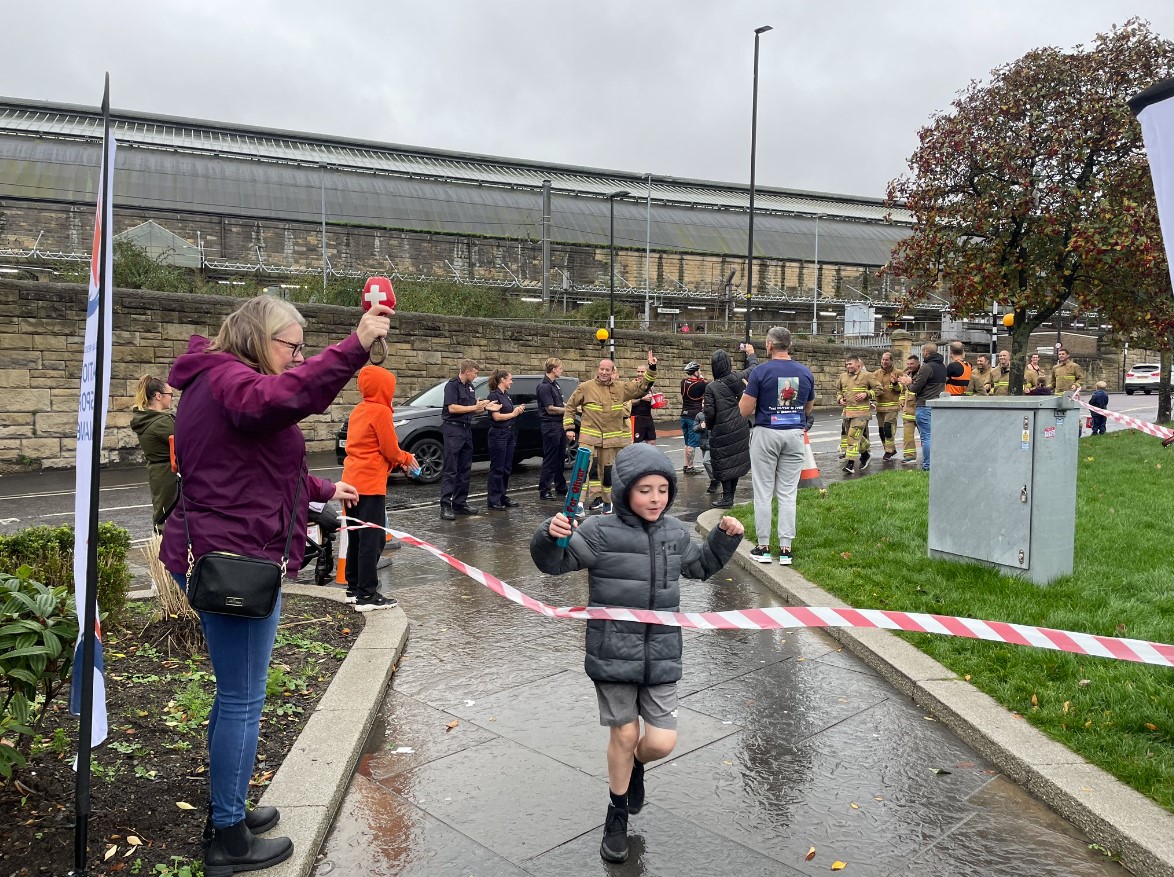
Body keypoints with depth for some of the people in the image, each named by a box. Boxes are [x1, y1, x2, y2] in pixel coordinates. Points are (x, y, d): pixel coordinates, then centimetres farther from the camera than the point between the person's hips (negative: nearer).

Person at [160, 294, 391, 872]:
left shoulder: (221, 383, 19)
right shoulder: (226, 378, -15)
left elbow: (263, 469, 27)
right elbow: (283, 396, -39)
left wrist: (323, 490, 27)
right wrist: (354, 347, -43)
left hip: (222, 557, 11)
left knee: (235, 692, 20)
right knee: (243, 699, 0)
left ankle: (227, 810, 35)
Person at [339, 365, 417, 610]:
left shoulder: (358, 411, 14)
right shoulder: (381, 412, -11)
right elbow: (390, 450, -12)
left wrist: (399, 459, 13)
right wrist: (407, 458, 7)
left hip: (352, 481, 9)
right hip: (371, 484, -9)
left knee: (357, 537, 16)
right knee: (372, 540, -4)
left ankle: (354, 588, 23)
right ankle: (367, 595, -2)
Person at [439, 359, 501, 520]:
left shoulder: (470, 386, 16)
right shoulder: (452, 385, -9)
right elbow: (452, 408, -18)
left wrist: (485, 407, 4)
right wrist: (475, 407, -13)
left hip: (466, 429, 9)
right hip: (453, 429, -9)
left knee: (465, 469, 10)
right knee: (450, 470, -9)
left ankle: (460, 503, 17)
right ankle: (445, 506, -10)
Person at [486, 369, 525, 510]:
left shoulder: (507, 395, 16)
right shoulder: (494, 395, -11)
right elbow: (497, 416, -18)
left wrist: (518, 410, 3)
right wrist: (513, 414, -6)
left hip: (510, 434, 9)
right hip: (498, 434, -9)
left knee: (507, 468, 11)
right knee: (497, 469, -5)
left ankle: (503, 498, 19)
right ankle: (494, 501, 0)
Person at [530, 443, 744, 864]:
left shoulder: (675, 533, 4)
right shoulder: (600, 533, -12)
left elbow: (700, 566, 22)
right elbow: (554, 562, -12)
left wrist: (725, 537, 8)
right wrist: (550, 536, -33)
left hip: (660, 656, 3)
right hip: (613, 655, -3)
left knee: (662, 742, 1)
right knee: (624, 735, 10)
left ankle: (635, 764, 39)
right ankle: (617, 814, 36)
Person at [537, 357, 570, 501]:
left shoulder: (555, 384, 14)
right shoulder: (544, 387, -15)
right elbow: (550, 409, -18)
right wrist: (568, 410, -11)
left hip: (559, 425, 9)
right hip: (550, 426, -9)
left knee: (560, 458, 16)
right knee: (550, 460, -5)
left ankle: (561, 487, 25)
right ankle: (544, 491, 1)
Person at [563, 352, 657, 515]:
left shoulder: (621, 389, 5)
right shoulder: (585, 387, -2)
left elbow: (642, 387, 9)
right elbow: (570, 406, 5)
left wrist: (651, 369, -2)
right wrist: (569, 427, -1)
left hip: (611, 438, 3)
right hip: (589, 436, -3)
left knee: (608, 470, 11)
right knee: (588, 467, -16)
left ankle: (606, 501, 25)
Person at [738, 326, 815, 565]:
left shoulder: (760, 372, -10)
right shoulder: (806, 373, 4)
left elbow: (744, 411, -10)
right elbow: (808, 410, 15)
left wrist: (746, 391, 9)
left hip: (766, 434, -3)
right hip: (795, 434, 3)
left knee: (763, 492, 4)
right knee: (788, 493, 7)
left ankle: (763, 547, 9)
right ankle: (785, 549, 8)